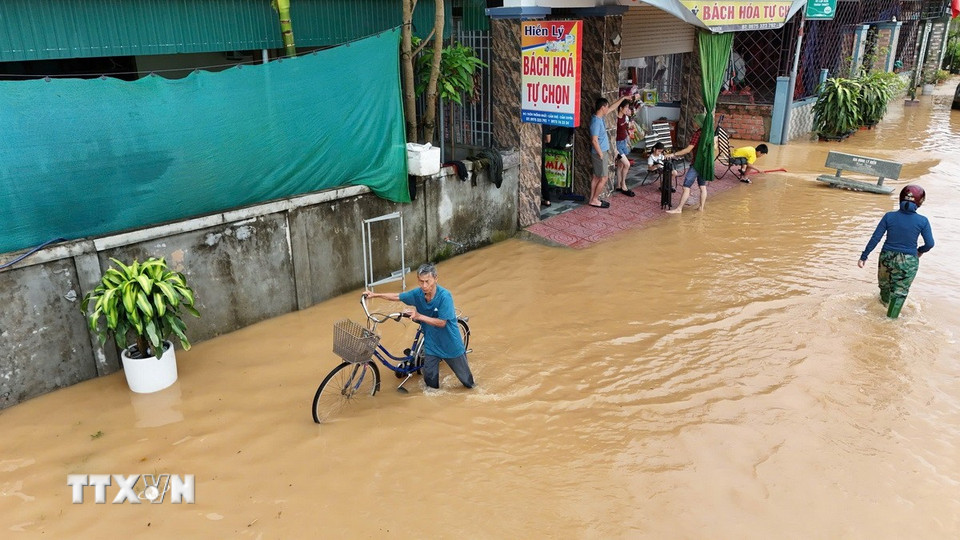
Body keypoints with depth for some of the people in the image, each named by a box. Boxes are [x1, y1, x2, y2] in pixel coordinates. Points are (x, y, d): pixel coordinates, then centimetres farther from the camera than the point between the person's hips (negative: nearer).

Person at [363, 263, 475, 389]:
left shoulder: (444, 296, -28)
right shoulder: (417, 294, -11)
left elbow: (442, 322, -26)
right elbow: (396, 296, 4)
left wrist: (419, 316, -30)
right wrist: (375, 295, 1)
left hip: (450, 344, -4)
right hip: (431, 344, 4)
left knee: (465, 379, 14)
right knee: (430, 378, 8)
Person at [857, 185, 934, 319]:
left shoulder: (889, 216, -11)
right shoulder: (922, 221, -12)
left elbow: (875, 238, -10)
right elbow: (930, 244, -7)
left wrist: (864, 256, -3)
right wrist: (920, 250, 15)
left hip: (887, 257, 2)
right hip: (908, 262, -2)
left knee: (884, 282, 29)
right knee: (900, 291, 12)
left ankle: (885, 300, 56)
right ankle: (891, 316, 16)